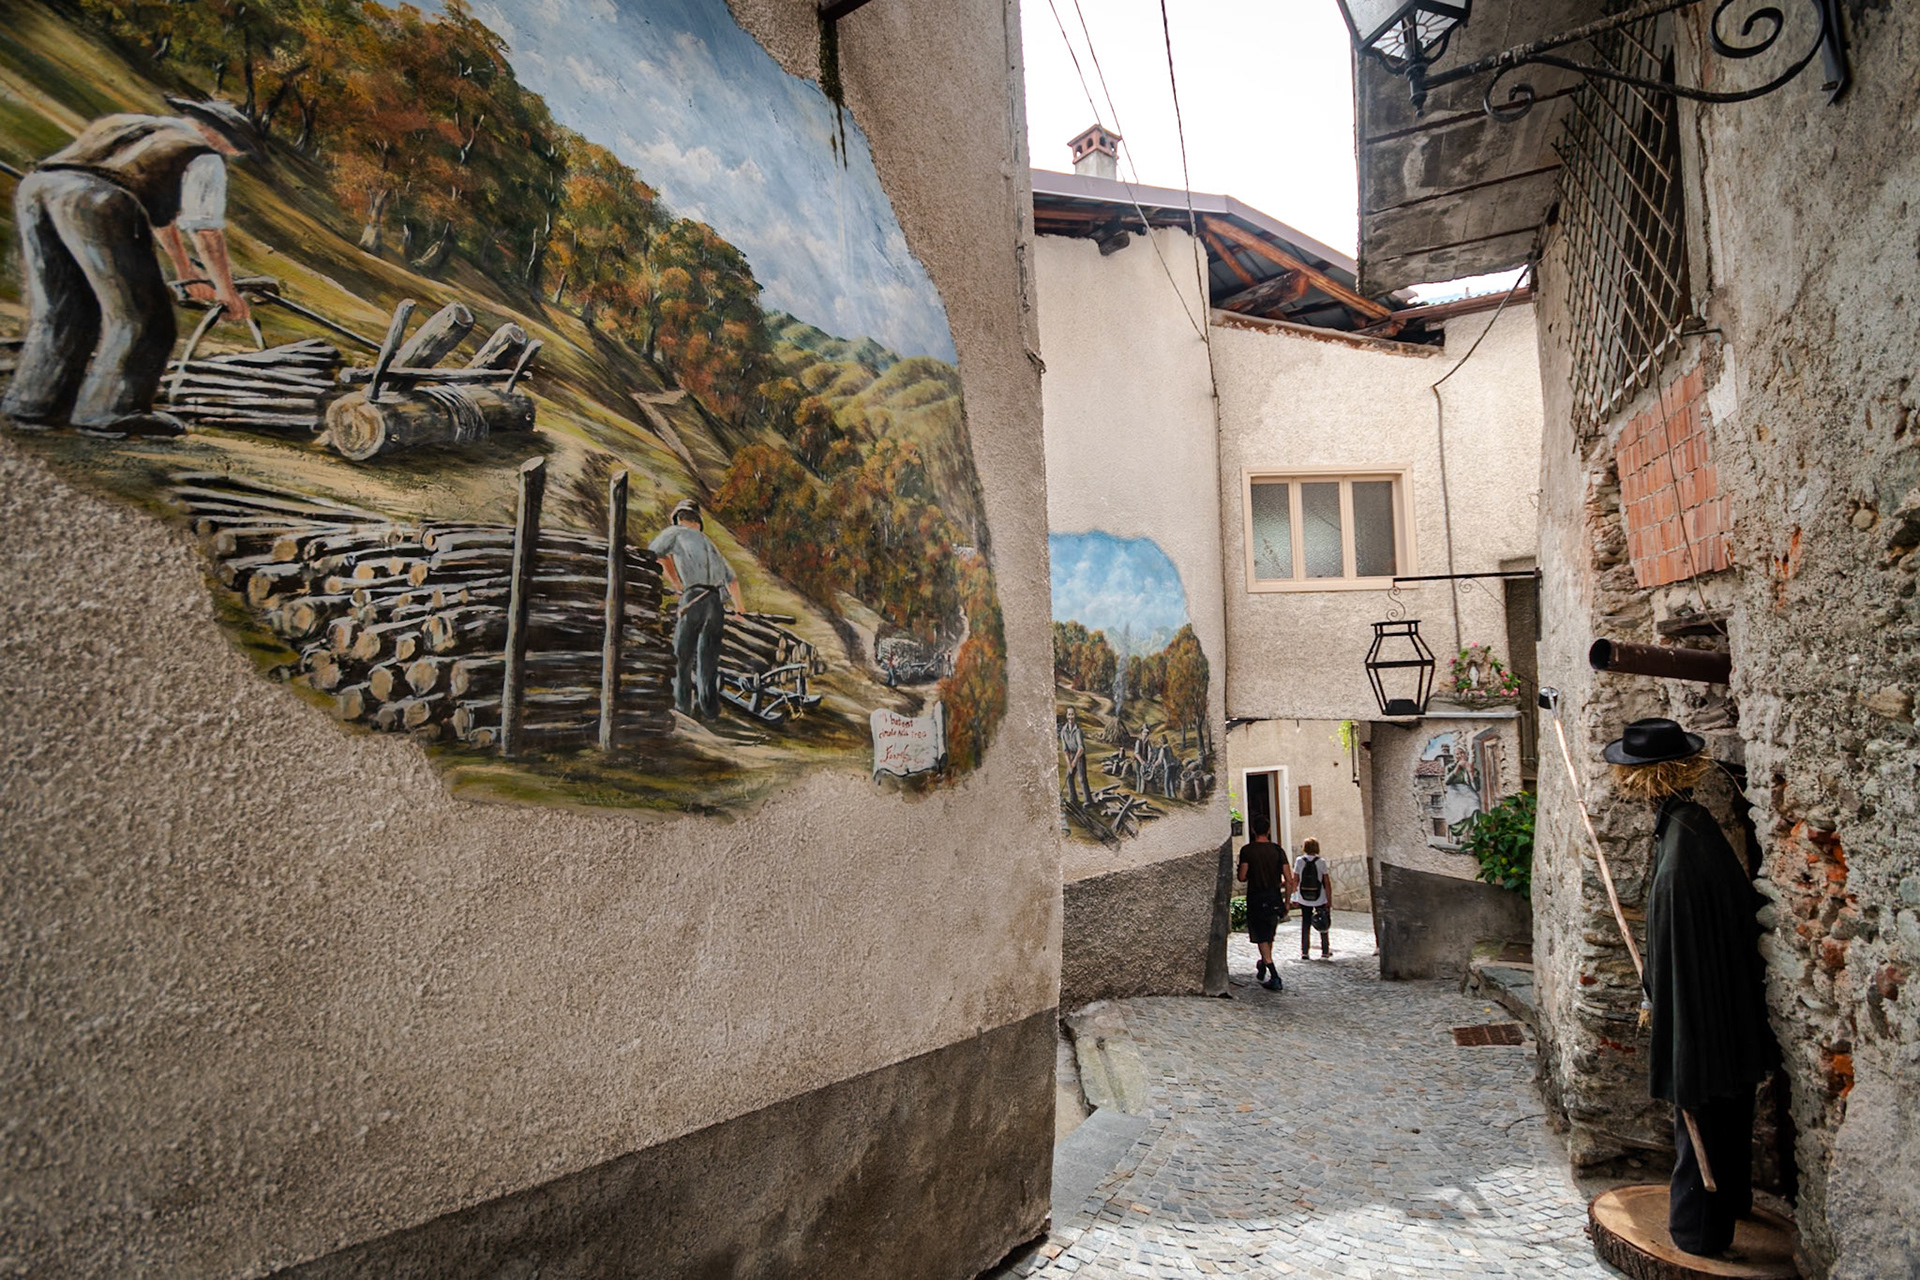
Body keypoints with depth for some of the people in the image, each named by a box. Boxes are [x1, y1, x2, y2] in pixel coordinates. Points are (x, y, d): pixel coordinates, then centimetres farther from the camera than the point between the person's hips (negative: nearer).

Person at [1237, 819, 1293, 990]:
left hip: (1256, 899, -4)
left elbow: (1242, 877, -12)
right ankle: (1262, 969, 38)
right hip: (1275, 899, 4)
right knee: (1269, 937, 21)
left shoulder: (1247, 850, -8)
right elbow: (1289, 880, 0)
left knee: (1262, 939, -1)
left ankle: (1274, 977, -10)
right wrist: (1286, 903, 10)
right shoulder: (1277, 850, 1)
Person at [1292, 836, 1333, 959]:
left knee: (1305, 924, 8)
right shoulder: (1321, 861, -8)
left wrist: (1294, 897, 8)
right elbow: (1327, 882, -9)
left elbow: (1295, 880, -2)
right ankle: (1325, 951, 17)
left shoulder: (1299, 861, -5)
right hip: (1320, 898, -1)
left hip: (1304, 899, 1)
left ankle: (1304, 952, 8)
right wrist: (1329, 900, -4)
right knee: (1324, 924, 13)